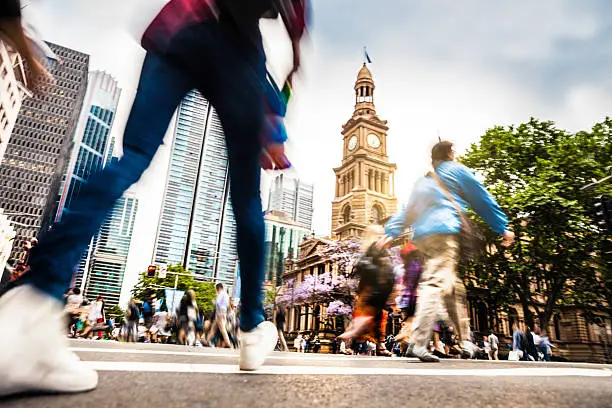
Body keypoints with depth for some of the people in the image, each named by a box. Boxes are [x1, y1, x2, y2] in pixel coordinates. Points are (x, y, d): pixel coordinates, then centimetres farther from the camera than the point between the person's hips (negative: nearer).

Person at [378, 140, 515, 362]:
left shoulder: (423, 181, 29)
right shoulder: (457, 170, 12)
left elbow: (407, 211, 22)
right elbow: (482, 200, 14)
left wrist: (391, 233, 17)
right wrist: (503, 227, 18)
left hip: (422, 236, 7)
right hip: (445, 232, -7)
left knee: (454, 287, 15)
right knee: (436, 283, -18)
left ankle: (466, 342, 21)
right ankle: (418, 343, -28)